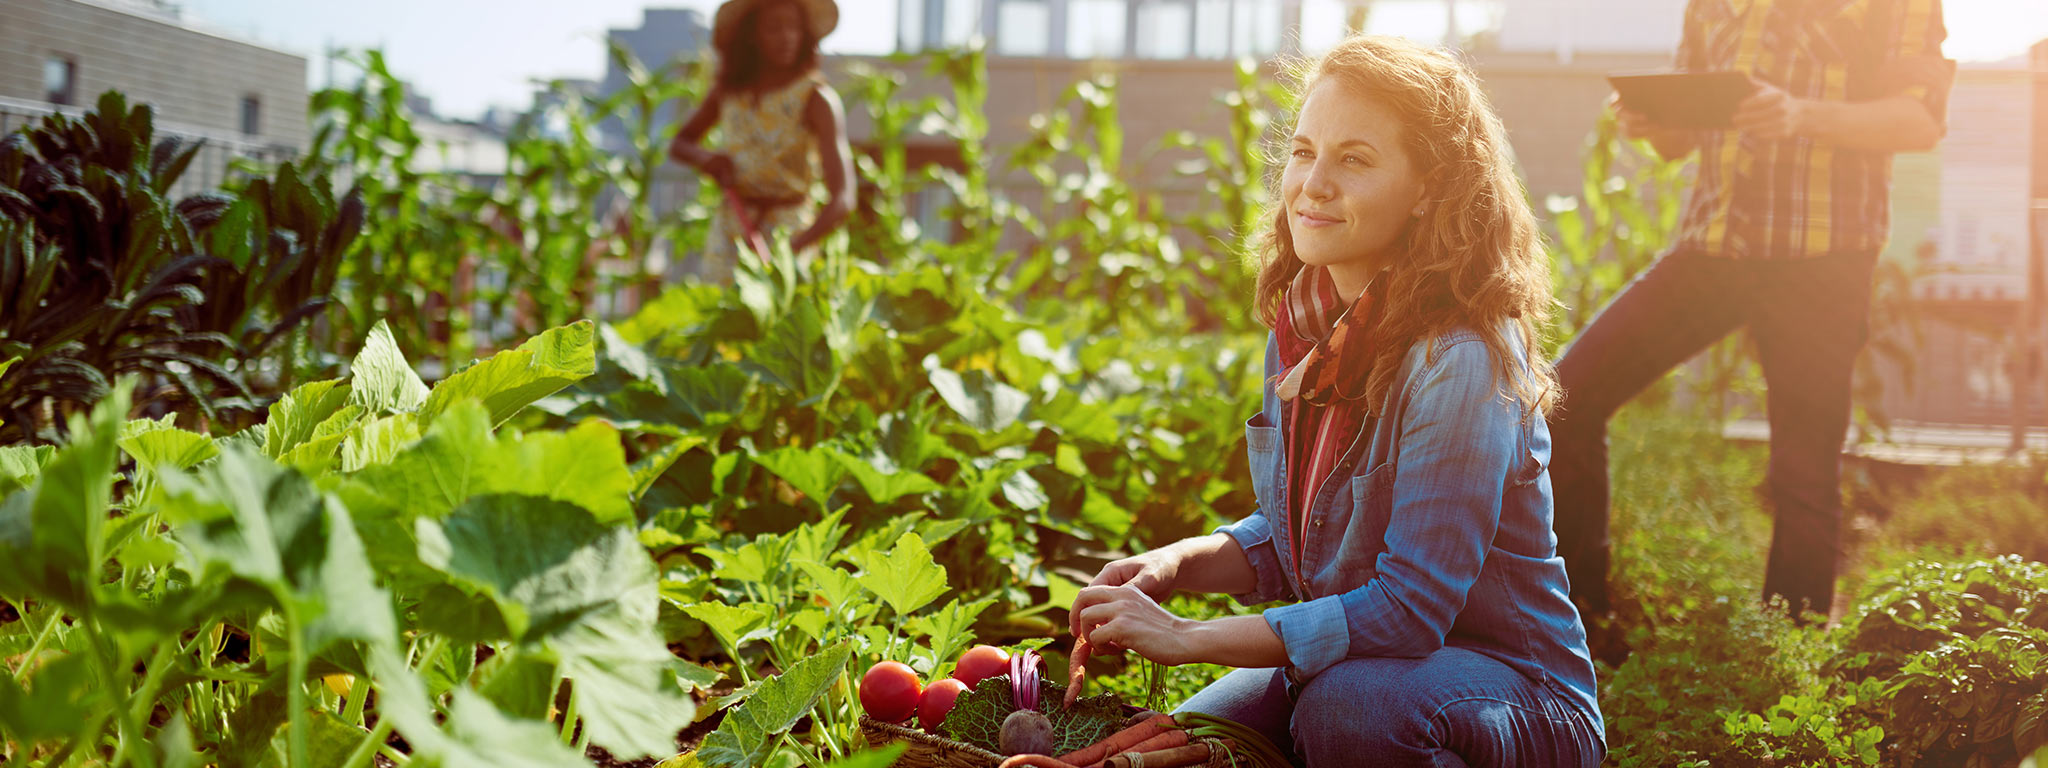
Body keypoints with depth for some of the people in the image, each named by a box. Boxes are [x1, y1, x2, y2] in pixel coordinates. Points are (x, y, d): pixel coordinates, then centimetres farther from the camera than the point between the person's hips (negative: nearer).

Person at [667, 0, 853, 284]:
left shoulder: (816, 99, -11)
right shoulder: (728, 90, 5)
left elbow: (842, 198, -20)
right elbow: (679, 144, 20)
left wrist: (793, 248, -35)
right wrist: (706, 158, -4)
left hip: (788, 231, -4)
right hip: (729, 231, 5)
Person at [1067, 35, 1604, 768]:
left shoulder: (1460, 361, -24)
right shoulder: (1302, 329, 1)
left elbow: (1408, 608, -26)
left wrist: (1188, 637, -23)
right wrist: (1179, 562, -7)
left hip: (1517, 696, -6)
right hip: (1346, 660, 6)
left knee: (1350, 707, -35)